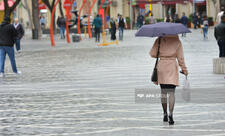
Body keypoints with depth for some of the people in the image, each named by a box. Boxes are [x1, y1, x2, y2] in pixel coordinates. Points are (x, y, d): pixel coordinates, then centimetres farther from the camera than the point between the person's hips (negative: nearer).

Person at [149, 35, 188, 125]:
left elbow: (152, 54, -2)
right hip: (172, 68, -1)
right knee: (171, 92, -2)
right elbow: (180, 58, -1)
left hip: (161, 67, 1)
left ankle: (165, 114, 20)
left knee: (163, 92, 13)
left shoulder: (159, 40, -2)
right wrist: (184, 69, 9)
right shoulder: (177, 42, -3)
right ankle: (170, 114, -18)